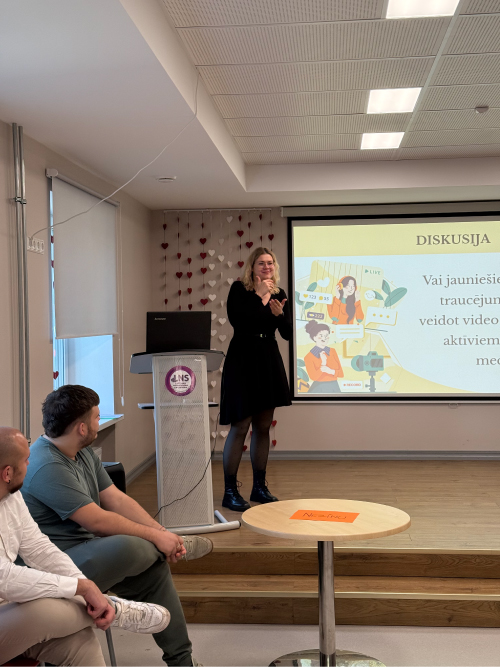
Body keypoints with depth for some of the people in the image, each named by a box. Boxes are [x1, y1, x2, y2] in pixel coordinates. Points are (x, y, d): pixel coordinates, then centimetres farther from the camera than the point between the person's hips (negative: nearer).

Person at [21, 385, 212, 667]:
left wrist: (163, 533, -6)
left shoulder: (84, 453, 8)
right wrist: (156, 536, -17)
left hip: (86, 549, 10)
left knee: (155, 569, 2)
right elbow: (98, 520, -26)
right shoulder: (46, 466, -24)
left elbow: (117, 499, 5)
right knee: (127, 546, -35)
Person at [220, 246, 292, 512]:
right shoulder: (239, 289, -4)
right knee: (240, 426, -5)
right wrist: (259, 296, -15)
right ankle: (229, 492, 4)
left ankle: (259, 487, 21)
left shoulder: (279, 294, 9)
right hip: (243, 360, -5)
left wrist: (279, 314, -13)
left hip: (269, 361, 5)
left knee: (263, 427, 10)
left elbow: (287, 333, 6)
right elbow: (236, 320, -21)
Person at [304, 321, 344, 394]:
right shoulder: (308, 357, -4)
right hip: (319, 390, -3)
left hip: (334, 389, 3)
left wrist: (330, 371, -15)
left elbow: (341, 373, 3)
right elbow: (313, 377, -13)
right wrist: (323, 364, -20)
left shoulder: (332, 351, 7)